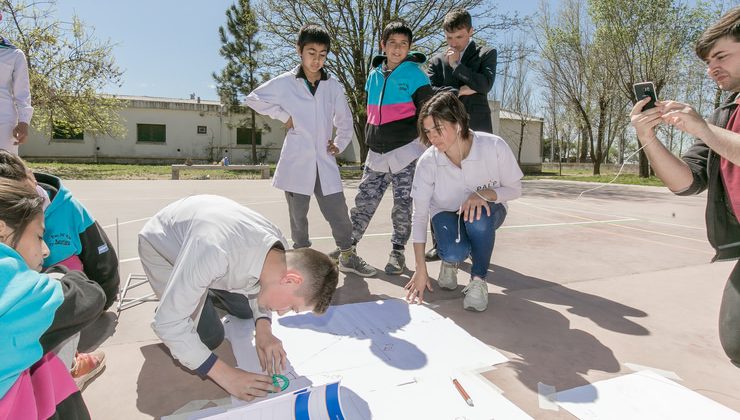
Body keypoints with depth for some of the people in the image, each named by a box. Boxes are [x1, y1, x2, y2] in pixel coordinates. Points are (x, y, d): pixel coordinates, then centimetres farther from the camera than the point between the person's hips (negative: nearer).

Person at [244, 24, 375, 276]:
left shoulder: (333, 86, 7)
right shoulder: (285, 83, 0)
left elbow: (345, 119, 20)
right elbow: (253, 98, 7)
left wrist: (340, 144, 9)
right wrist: (282, 114, -1)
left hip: (324, 161, 2)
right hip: (296, 161, -2)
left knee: (338, 210, 2)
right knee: (298, 214, 8)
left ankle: (347, 254, 18)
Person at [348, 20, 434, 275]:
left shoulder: (415, 74, -2)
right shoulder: (374, 75, 12)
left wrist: (419, 141, -6)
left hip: (406, 151, -4)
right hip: (376, 153, 4)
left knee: (403, 205, 1)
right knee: (364, 201, 4)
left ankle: (397, 251, 15)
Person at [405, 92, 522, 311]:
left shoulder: (494, 146, -26)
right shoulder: (427, 162, -24)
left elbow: (514, 189, -10)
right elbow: (419, 215, -19)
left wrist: (484, 194, -33)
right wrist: (421, 269, -21)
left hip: (486, 212, 0)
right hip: (447, 213, 0)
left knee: (478, 217, -37)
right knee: (454, 251, -32)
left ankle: (478, 280, -13)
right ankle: (450, 260, 8)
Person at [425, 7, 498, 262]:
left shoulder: (486, 54, 11)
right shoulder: (437, 60, 16)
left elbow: (485, 84, -8)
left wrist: (457, 64, -5)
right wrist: (458, 91, -7)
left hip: (476, 130, -1)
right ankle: (440, 244, 8)